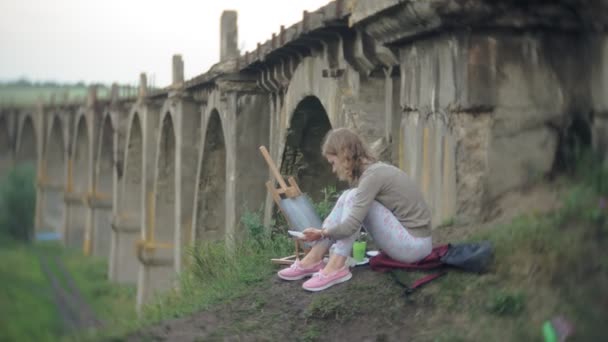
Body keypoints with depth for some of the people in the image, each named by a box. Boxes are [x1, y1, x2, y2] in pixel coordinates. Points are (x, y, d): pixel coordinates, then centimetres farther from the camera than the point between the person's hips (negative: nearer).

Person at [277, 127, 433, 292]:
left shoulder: (373, 175, -19)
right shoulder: (374, 170, 9)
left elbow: (350, 225, -23)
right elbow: (353, 217, 15)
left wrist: (321, 233, -6)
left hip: (415, 245, -9)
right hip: (407, 240, 9)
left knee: (354, 198, -16)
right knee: (348, 199, 4)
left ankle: (336, 267, -16)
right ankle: (314, 259, -2)